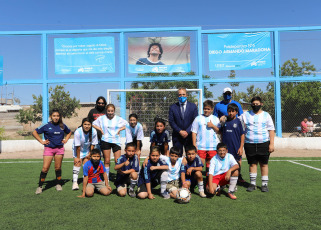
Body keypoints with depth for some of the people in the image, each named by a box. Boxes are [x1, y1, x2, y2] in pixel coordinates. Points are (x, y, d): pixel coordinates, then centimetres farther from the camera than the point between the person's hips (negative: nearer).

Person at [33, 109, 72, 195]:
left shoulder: (62, 126, 6)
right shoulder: (46, 126, -4)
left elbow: (69, 132, 24)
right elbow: (34, 132, 3)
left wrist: (65, 140, 10)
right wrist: (41, 141, -2)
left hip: (59, 148, 2)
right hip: (49, 148, -2)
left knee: (58, 168, 7)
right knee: (45, 168, -7)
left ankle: (58, 184, 22)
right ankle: (40, 186, 3)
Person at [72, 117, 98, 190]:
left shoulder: (93, 132, -24)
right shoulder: (78, 132, -30)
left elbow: (93, 144, -10)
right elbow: (78, 146, -22)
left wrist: (90, 154, -4)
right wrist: (78, 157, -15)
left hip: (87, 149, 2)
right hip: (77, 150, -2)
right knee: (77, 163, -10)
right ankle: (75, 182, -5)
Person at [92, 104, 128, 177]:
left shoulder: (118, 119, 3)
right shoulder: (101, 118, 5)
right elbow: (93, 124, 13)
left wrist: (119, 130, -3)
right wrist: (101, 130, 1)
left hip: (116, 141, 0)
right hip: (105, 141, 1)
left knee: (118, 160, -5)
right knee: (107, 161, 5)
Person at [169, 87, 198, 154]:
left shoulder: (193, 106, 5)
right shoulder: (173, 107, 5)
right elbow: (171, 121, 0)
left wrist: (187, 131, -10)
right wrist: (180, 131, -10)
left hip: (189, 135, 0)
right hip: (177, 136, 0)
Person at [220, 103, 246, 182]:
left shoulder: (239, 122, -3)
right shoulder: (224, 121, 5)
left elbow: (242, 135, -3)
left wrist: (241, 147, -7)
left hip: (236, 147, -2)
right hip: (226, 147, 2)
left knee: (238, 162, 10)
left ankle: (239, 176, 27)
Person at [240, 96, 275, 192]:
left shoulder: (266, 115, 8)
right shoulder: (245, 115, 10)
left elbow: (271, 130, 5)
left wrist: (271, 143, -2)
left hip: (264, 143, -1)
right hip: (249, 144, 1)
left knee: (264, 164, 1)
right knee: (252, 163, 5)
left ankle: (264, 184, 10)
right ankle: (253, 183, 14)